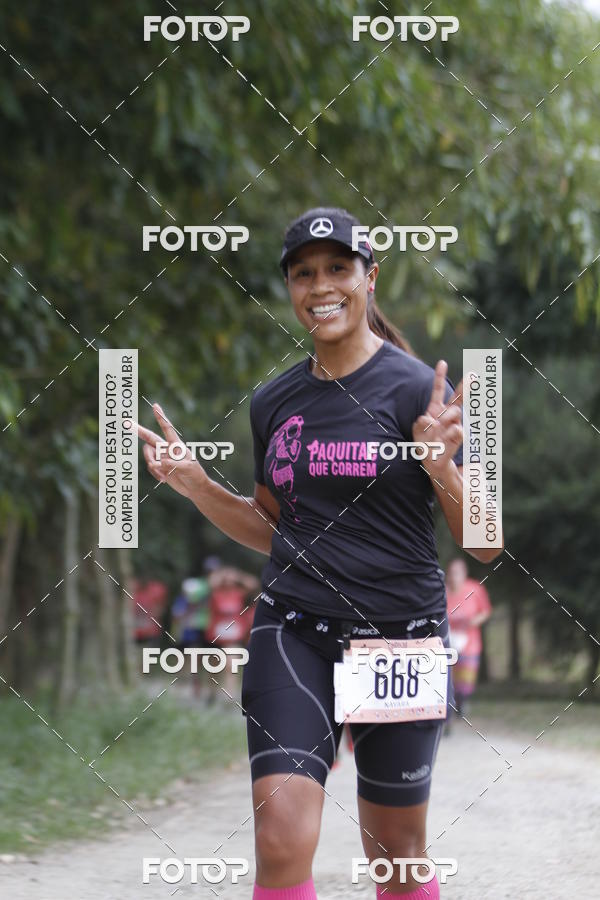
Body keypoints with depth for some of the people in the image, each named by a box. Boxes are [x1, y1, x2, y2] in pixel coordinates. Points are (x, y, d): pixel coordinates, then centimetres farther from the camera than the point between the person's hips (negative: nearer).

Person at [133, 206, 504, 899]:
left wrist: (442, 466, -23)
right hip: (294, 632, 3)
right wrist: (194, 484, 7)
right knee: (281, 842, -14)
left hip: (400, 633, -3)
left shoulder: (416, 390, -6)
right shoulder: (272, 403, 8)